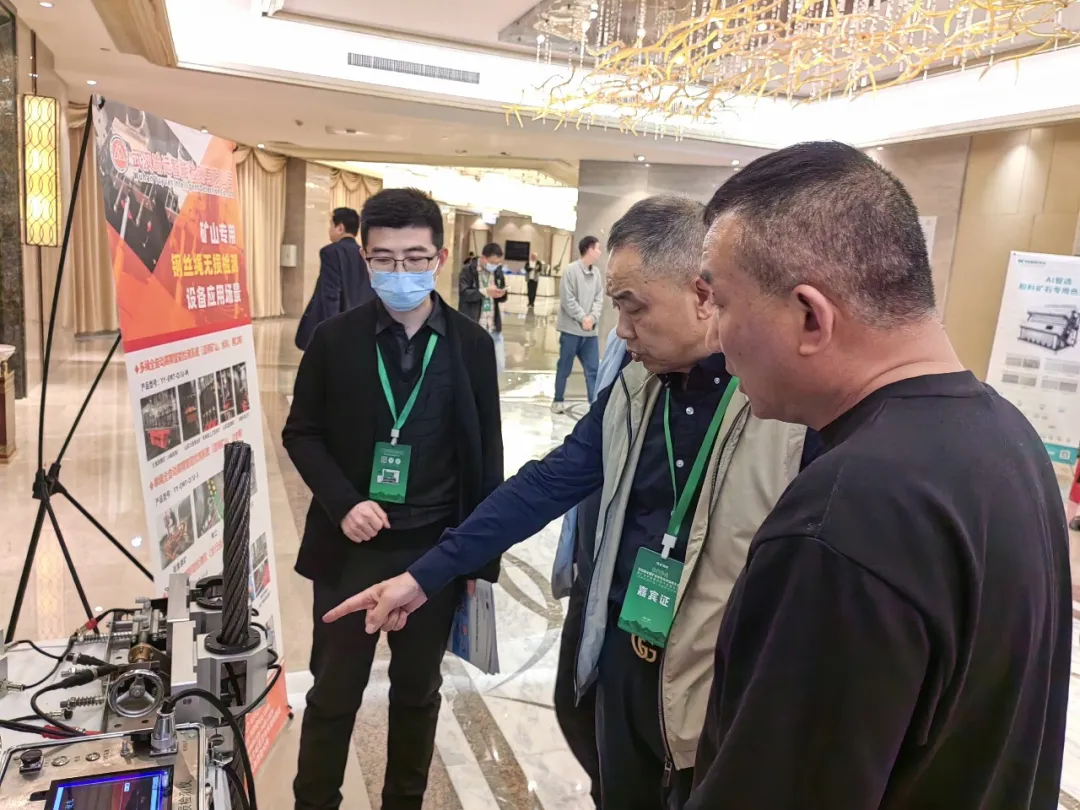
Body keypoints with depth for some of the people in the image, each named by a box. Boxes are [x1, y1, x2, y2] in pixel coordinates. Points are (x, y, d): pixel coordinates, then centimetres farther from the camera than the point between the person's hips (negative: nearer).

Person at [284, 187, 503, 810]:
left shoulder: (472, 344, -4)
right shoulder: (335, 339, -5)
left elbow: (486, 455, 1)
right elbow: (302, 434, 2)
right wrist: (343, 503, -15)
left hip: (437, 549, 1)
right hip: (352, 547, 0)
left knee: (418, 690, 18)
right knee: (334, 691, 13)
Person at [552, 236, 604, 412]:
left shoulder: (597, 273, 6)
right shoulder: (571, 271, -10)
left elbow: (599, 298, 5)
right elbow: (568, 300, -13)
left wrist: (592, 317, -11)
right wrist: (583, 318, -15)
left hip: (590, 330, 5)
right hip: (571, 329, -5)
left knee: (593, 369, 3)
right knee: (564, 368, 7)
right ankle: (558, 401, 22)